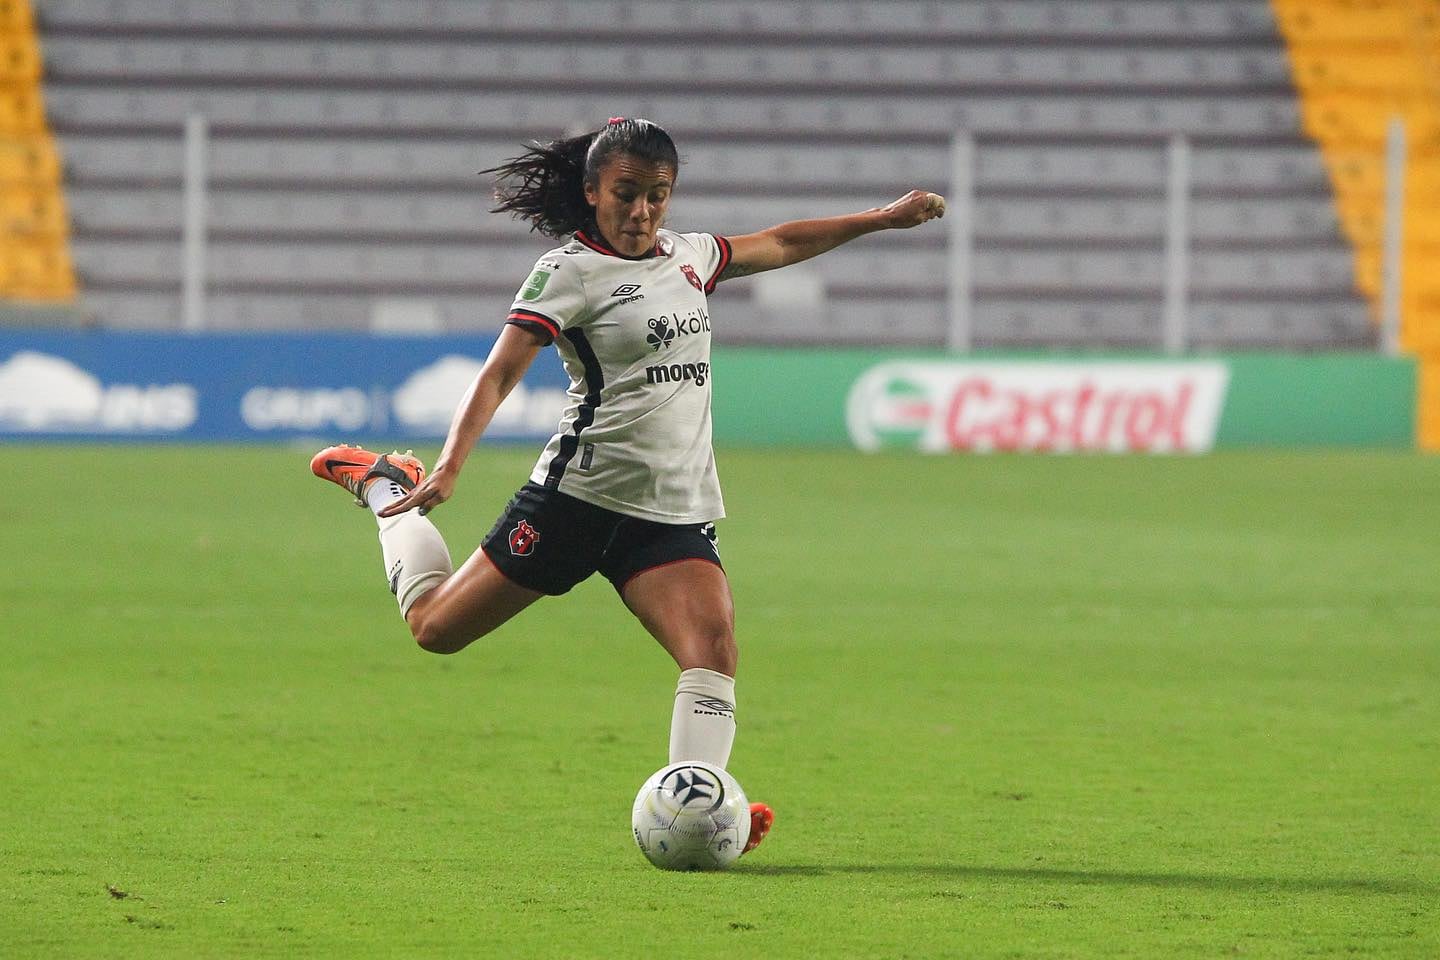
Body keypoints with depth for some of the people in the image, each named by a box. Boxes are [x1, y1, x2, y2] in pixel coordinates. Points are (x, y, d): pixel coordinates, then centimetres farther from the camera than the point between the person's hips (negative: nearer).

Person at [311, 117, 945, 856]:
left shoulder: (687, 256, 13)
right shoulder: (570, 271, -8)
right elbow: (499, 373, -15)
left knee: (713, 642, -20)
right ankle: (387, 490, 33)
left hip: (676, 512, 5)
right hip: (581, 492, -5)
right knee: (436, 625, 5)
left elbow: (779, 245, 30)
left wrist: (881, 218, 30)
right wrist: (450, 466, -28)